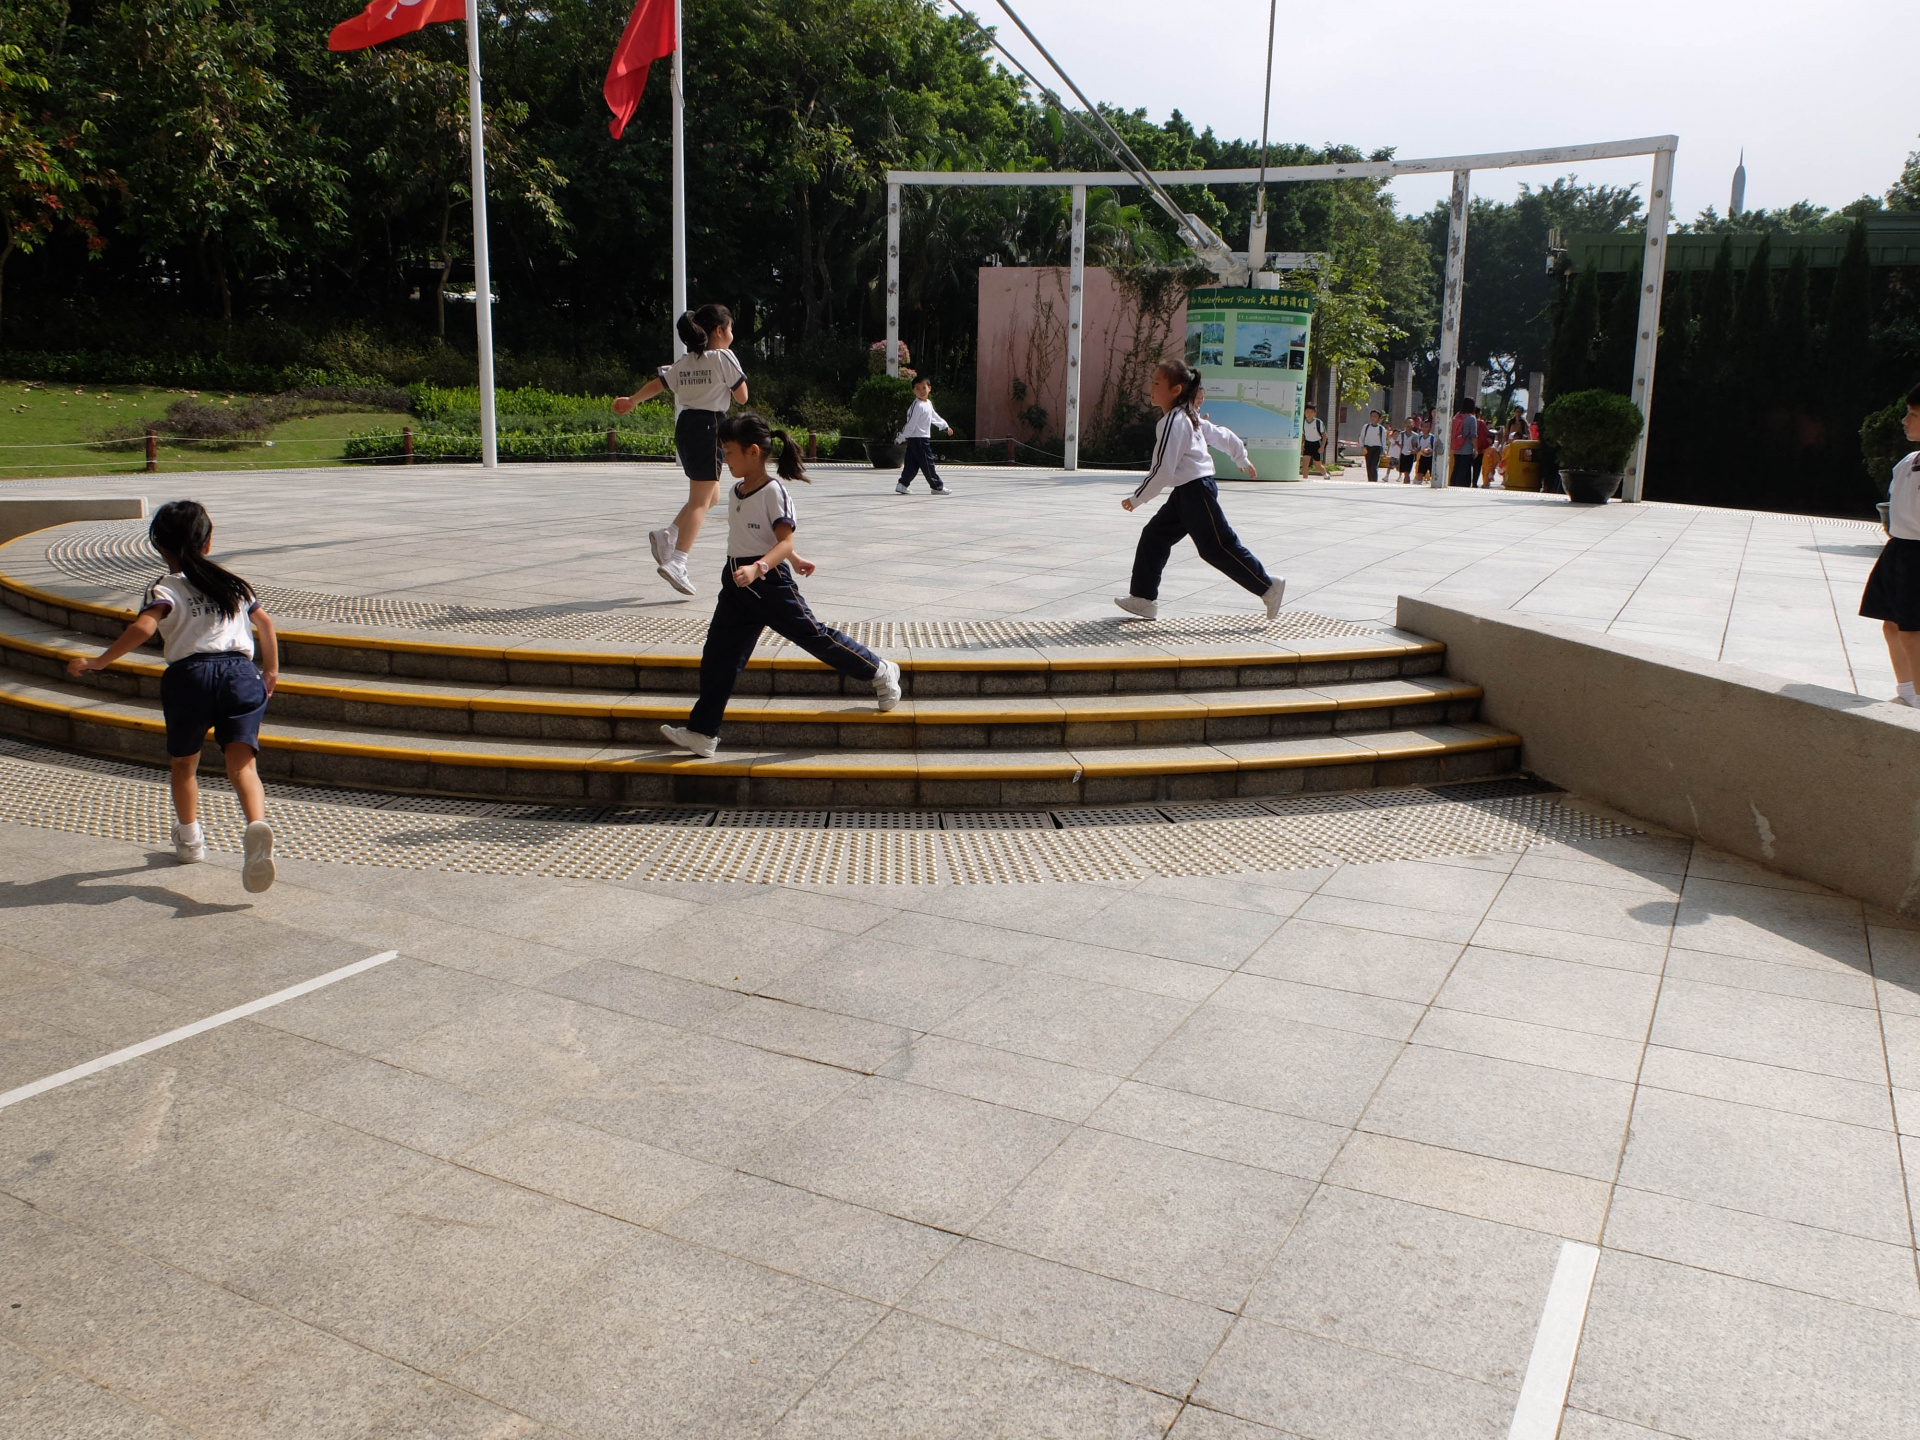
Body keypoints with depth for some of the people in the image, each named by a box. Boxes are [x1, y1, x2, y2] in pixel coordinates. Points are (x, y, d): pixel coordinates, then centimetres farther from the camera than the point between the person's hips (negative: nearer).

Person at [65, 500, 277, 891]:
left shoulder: (164, 589, 3)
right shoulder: (232, 583, 18)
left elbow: (142, 628, -15)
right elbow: (264, 621, 25)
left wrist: (98, 661, -7)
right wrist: (271, 669, 37)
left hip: (189, 675, -2)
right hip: (240, 672, 2)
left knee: (182, 762, 21)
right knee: (242, 764, -8)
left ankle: (190, 839, 35)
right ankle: (257, 825, -37)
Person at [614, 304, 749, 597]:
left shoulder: (684, 362, 13)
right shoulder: (723, 358, -7)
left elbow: (656, 385, 19)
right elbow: (742, 397, -4)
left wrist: (631, 401, 35)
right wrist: (736, 378, 15)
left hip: (685, 426, 8)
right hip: (708, 426, -8)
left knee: (711, 495, 21)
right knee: (700, 501, -8)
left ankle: (667, 535, 10)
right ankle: (676, 562, -16)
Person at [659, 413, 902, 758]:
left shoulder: (774, 491, -15)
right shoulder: (737, 492, 10)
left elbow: (784, 542, -22)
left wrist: (757, 568, -38)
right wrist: (792, 559, 31)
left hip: (769, 581, -8)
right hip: (737, 585, 8)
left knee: (813, 634, 2)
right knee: (718, 656, 2)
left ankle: (880, 671, 22)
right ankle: (701, 732, 5)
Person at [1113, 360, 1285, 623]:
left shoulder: (1173, 423, -18)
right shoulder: (1189, 417, 12)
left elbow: (1162, 471, -22)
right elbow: (1222, 435, 23)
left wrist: (1136, 499, -14)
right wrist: (1242, 459, 39)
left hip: (1196, 491, -10)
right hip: (1185, 493, 10)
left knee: (1218, 547, -5)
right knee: (1154, 537, 8)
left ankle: (1268, 587, 3)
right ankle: (1143, 597, 11)